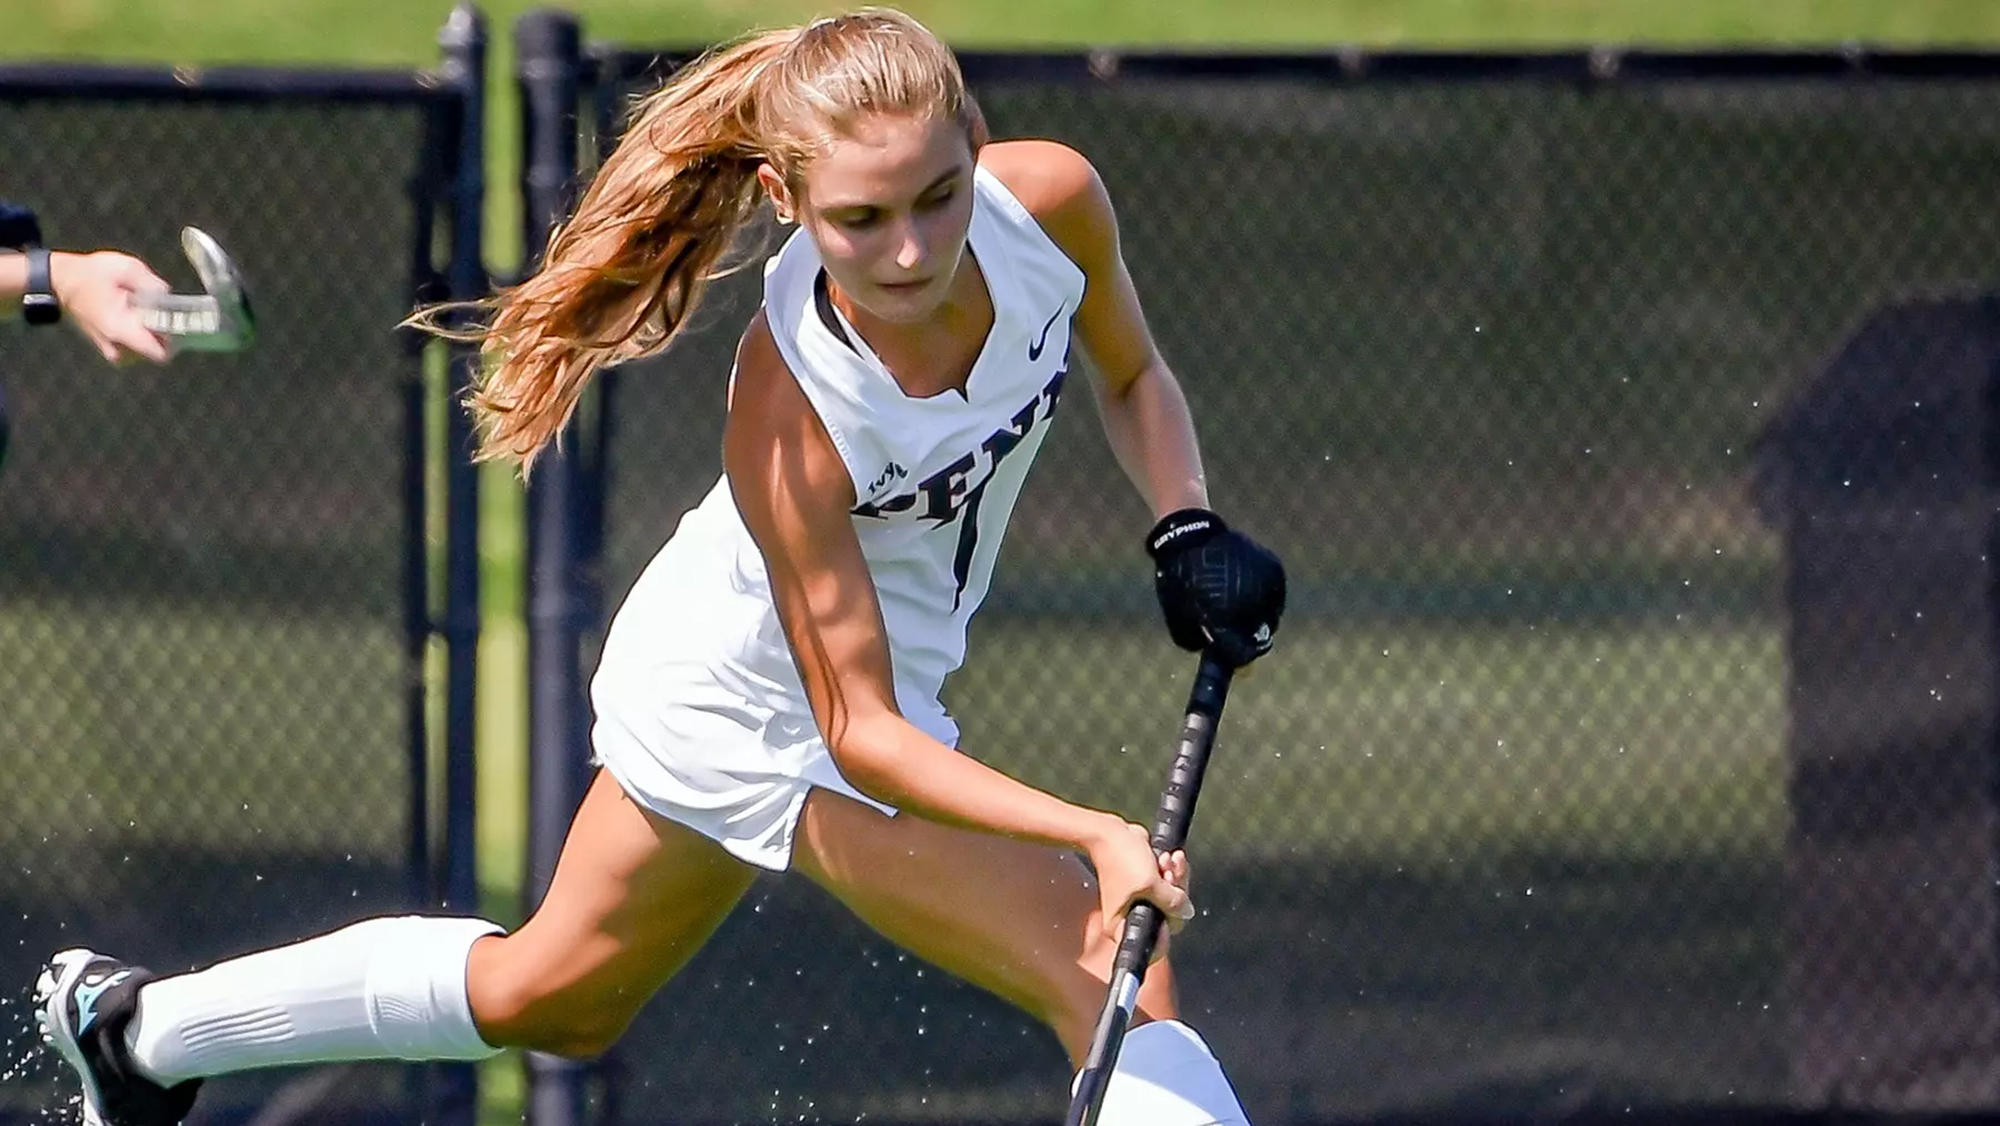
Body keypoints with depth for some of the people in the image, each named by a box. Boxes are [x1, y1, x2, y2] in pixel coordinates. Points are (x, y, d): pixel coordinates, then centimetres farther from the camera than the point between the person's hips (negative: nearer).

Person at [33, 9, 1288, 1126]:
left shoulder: (1052, 202, -23)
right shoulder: (790, 413, -37)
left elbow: (1132, 377, 1)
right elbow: (859, 730, -32)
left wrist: (1190, 534, -15)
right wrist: (1093, 835, -43)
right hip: (792, 717, -7)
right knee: (1122, 984, -19)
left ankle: (144, 1024, 45)